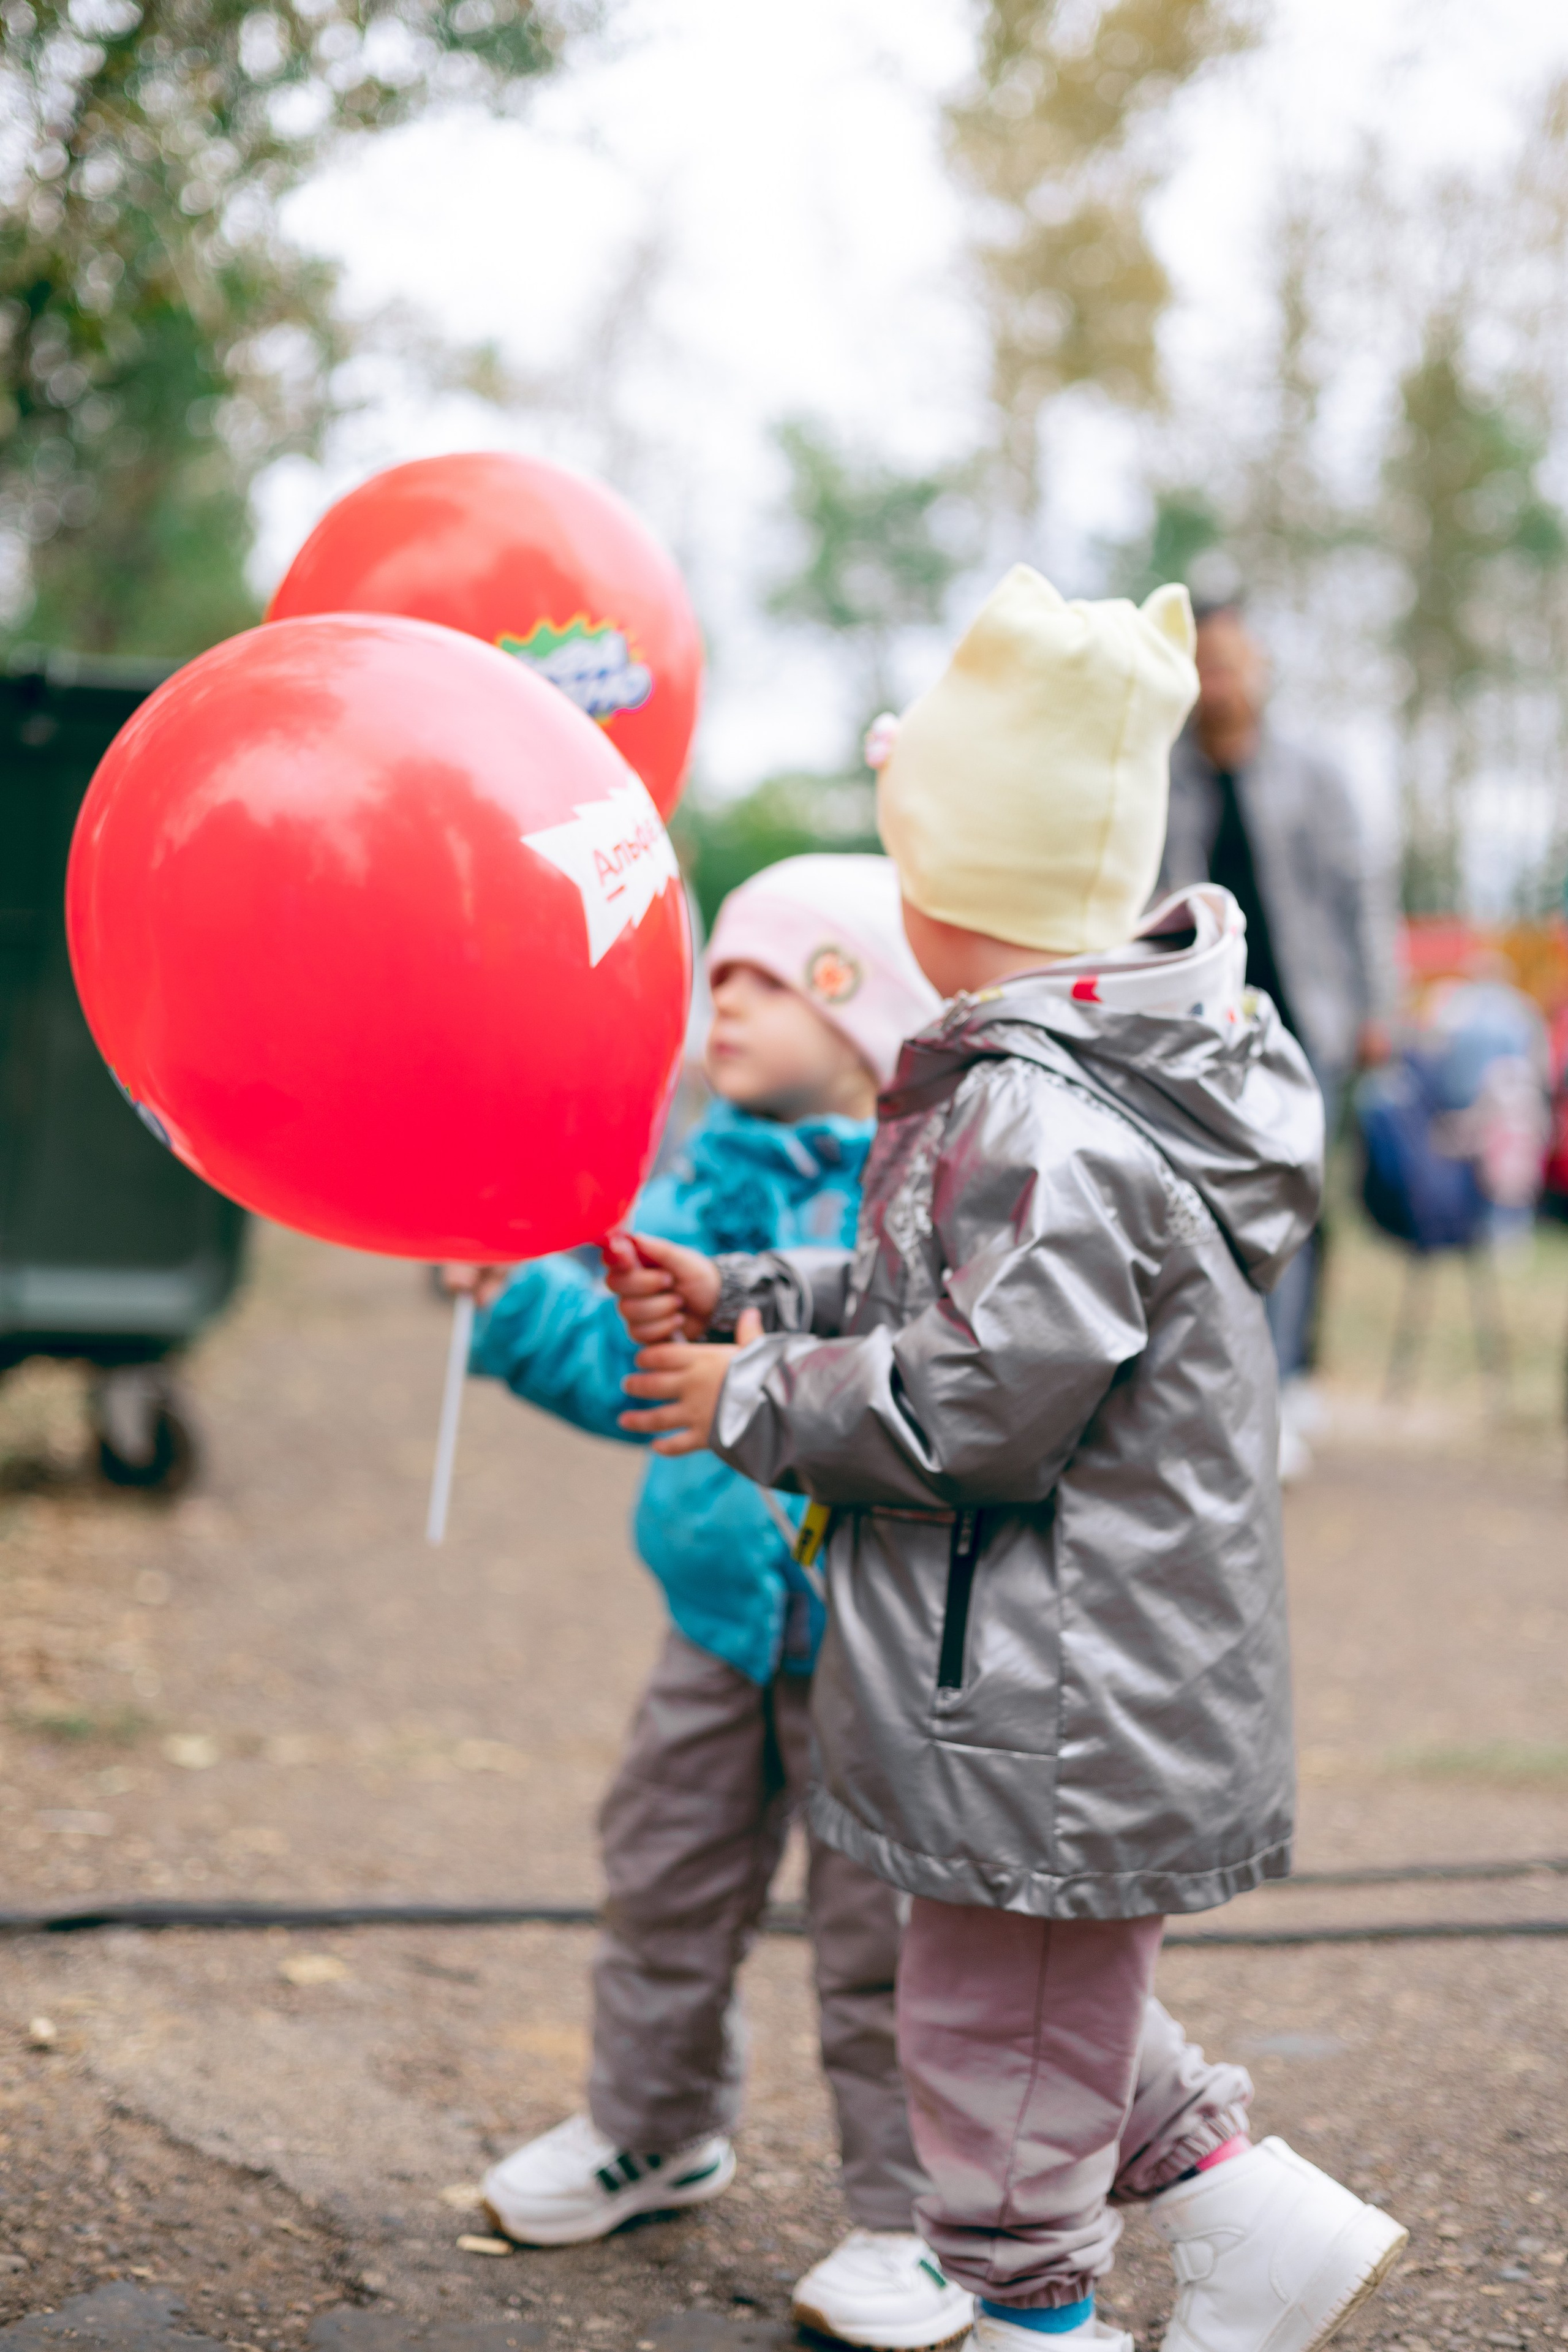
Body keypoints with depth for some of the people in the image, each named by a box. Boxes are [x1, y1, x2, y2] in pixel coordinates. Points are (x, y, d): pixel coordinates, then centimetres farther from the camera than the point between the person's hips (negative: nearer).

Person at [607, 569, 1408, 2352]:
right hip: (1081, 1684, 10)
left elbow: (979, 1406, -25)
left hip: (1055, 1710, -10)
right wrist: (745, 1298, 10)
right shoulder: (1111, 1074, 9)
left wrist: (753, 1401, -12)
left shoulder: (1040, 1122, -24)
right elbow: (939, 1303, 18)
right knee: (1058, 1996, 24)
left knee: (996, 2029, 5)